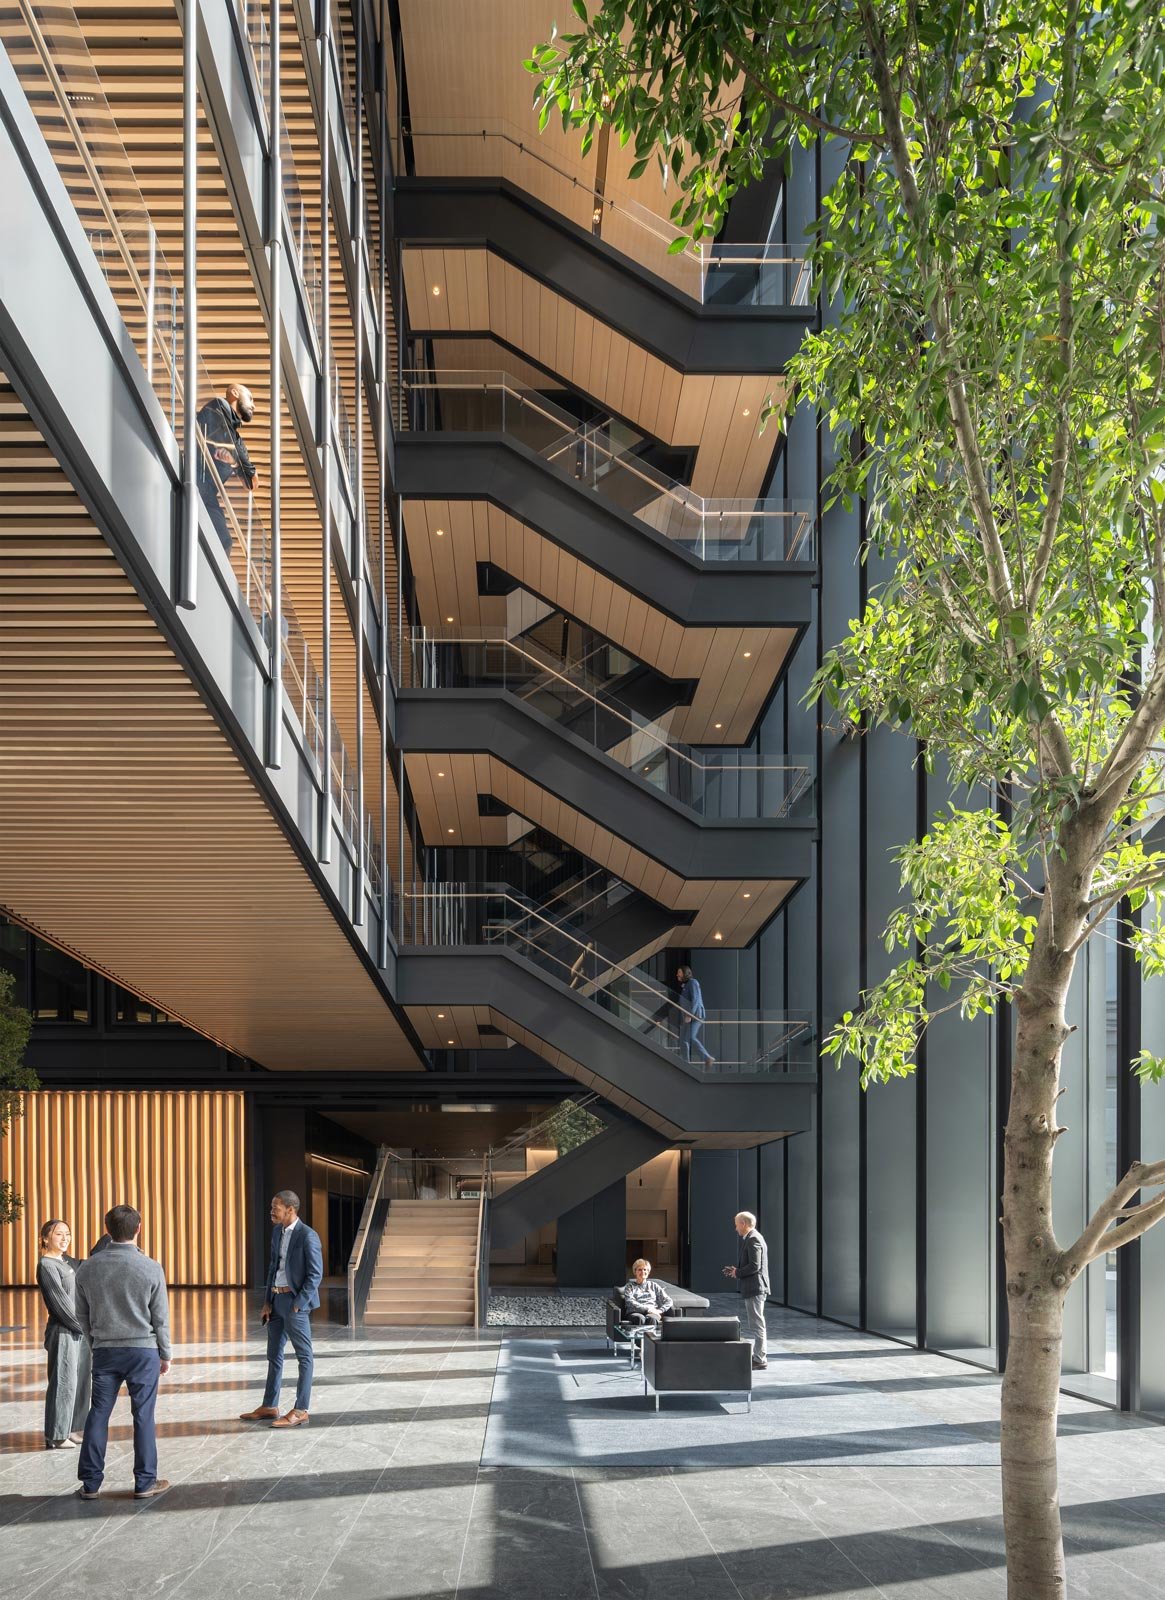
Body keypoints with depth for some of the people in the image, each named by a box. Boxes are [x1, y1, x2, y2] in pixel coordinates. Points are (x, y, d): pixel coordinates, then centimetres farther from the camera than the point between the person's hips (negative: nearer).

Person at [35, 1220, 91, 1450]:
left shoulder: (68, 1262, 12)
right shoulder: (47, 1265, -12)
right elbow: (60, 1302, -15)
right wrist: (82, 1325, -10)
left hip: (80, 1332, 8)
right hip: (63, 1333, -8)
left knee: (80, 1382, 11)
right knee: (64, 1383, -3)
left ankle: (70, 1430, 20)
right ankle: (56, 1436, 5)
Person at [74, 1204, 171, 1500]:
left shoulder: (87, 1268, -2)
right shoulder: (151, 1269, -11)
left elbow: (82, 1315, 7)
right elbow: (160, 1318, -5)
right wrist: (165, 1354, 8)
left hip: (104, 1351, 2)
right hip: (143, 1350, -2)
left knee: (98, 1414, 9)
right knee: (143, 1416, 5)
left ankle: (90, 1483, 13)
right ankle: (144, 1483, 10)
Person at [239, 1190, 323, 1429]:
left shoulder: (307, 1236, -15)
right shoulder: (278, 1232, 10)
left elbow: (315, 1274, -15)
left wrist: (298, 1304, -17)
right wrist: (267, 1301, 9)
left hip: (295, 1300, -9)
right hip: (276, 1299, 9)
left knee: (304, 1356, -1)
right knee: (274, 1353, 16)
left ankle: (301, 1411, 2)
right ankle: (269, 1406, 26)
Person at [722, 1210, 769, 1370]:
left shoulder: (753, 1240, -16)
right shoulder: (753, 1238, 16)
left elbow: (755, 1265, -23)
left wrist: (738, 1273, -11)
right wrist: (737, 1270, 10)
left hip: (754, 1288, -11)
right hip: (753, 1288, 11)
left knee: (757, 1324, -6)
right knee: (756, 1324, 16)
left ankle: (760, 1360, -3)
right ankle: (759, 1356, 23)